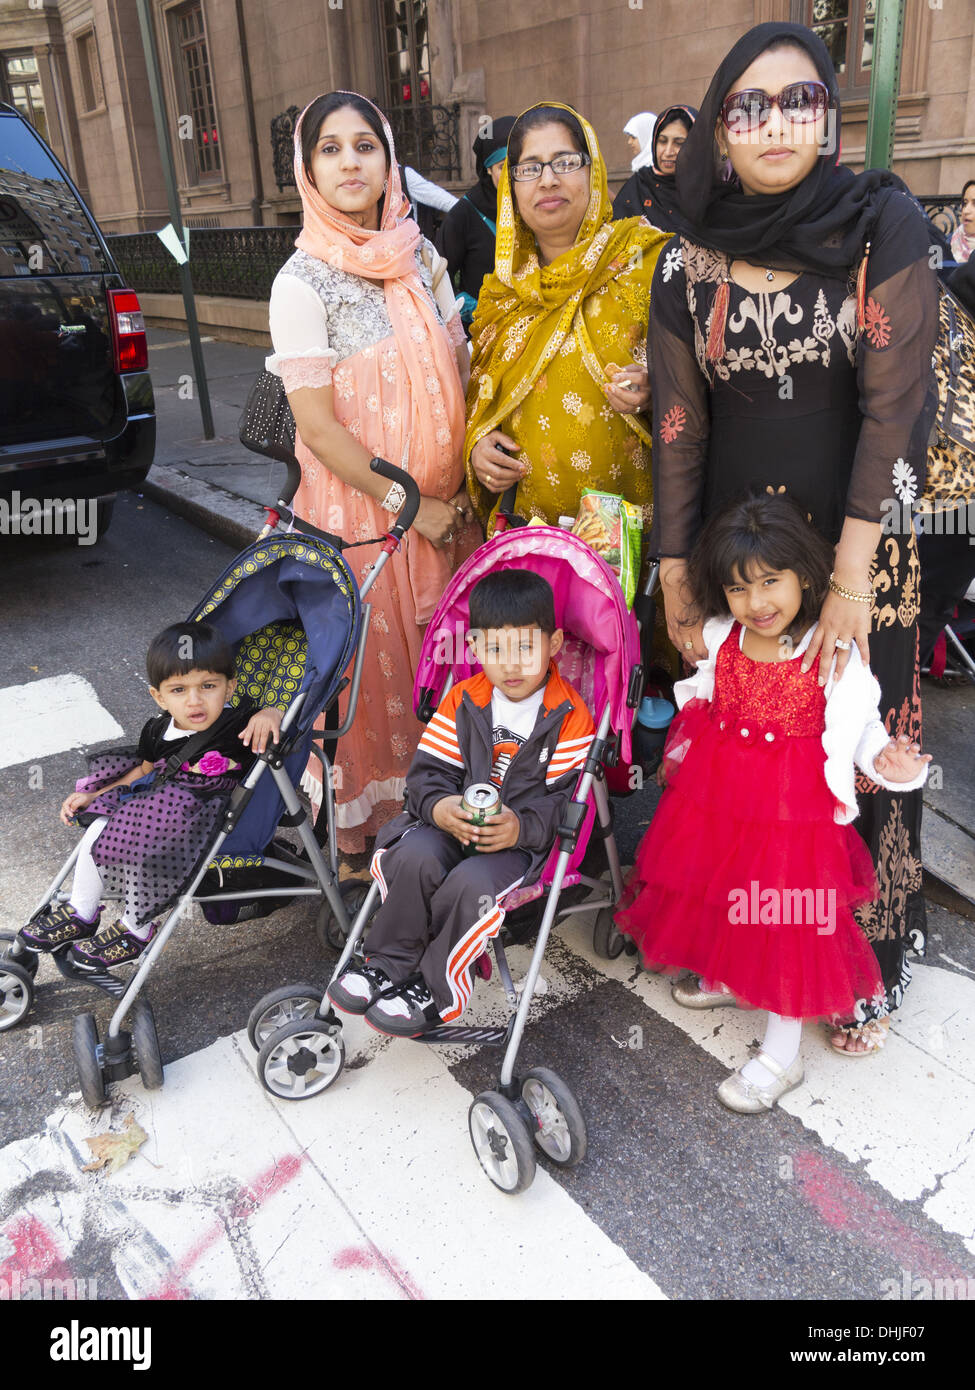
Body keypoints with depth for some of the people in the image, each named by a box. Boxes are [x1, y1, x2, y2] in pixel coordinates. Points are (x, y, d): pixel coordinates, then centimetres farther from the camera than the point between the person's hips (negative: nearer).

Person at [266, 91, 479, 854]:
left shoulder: (422, 257, 8)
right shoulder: (302, 283, -8)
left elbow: (460, 370, 12)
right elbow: (317, 426, -13)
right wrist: (407, 504, -14)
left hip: (447, 502, 5)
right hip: (362, 506, -5)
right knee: (375, 658, 5)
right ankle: (370, 819, 25)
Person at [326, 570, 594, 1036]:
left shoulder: (571, 717, -7)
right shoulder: (462, 701, 3)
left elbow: (569, 800, -10)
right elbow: (428, 772, 1)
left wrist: (521, 827, -27)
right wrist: (439, 807, -22)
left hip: (527, 837, -3)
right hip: (454, 822, 4)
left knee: (471, 883, -31)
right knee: (414, 857, -27)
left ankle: (433, 990, -8)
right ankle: (389, 966, -5)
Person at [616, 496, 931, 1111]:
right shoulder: (721, 639, -1)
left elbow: (859, 728, -7)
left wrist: (887, 760, -24)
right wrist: (680, 751, 16)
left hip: (794, 808, -5)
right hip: (714, 797, 6)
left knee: (786, 922, 2)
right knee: (716, 894, 22)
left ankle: (782, 1055, 20)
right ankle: (728, 978, 53)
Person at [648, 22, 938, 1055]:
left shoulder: (884, 227, -6)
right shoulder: (690, 263, 2)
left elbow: (894, 407, -12)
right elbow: (678, 426, 3)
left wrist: (850, 579, -18)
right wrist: (674, 574, -1)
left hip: (857, 542, -2)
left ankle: (872, 960, 27)